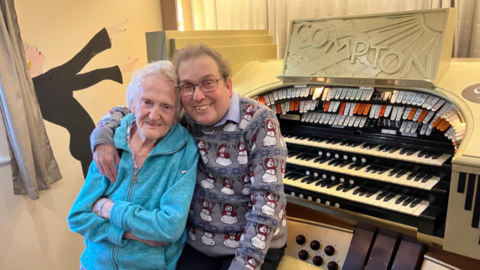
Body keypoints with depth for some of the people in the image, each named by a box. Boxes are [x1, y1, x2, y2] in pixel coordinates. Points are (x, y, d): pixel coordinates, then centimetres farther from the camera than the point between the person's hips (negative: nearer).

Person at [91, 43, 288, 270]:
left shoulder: (259, 121, -17)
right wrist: (102, 138, -11)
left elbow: (267, 199, -21)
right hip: (197, 241, 3)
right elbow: (126, 112, 9)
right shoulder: (179, 118, -6)